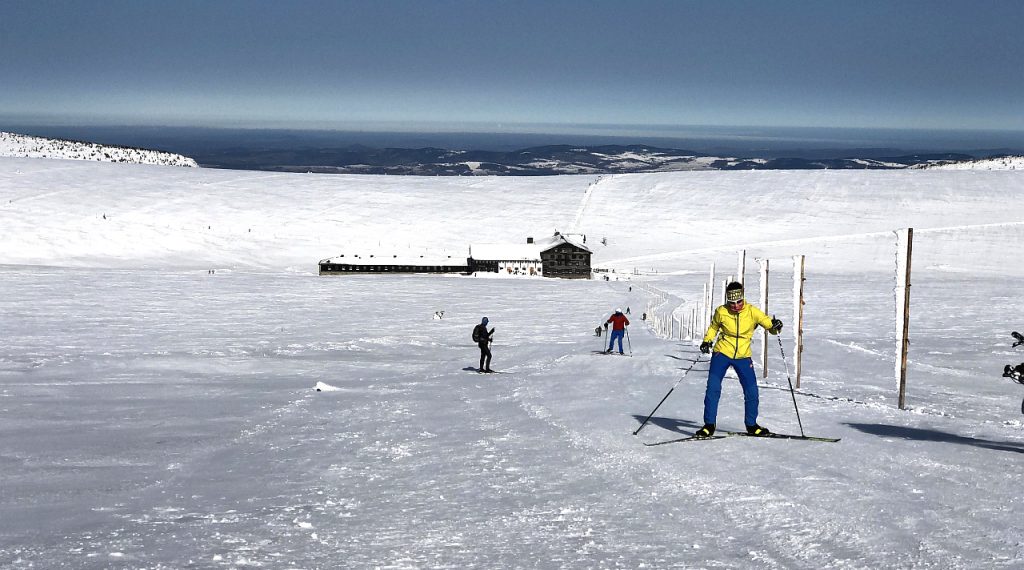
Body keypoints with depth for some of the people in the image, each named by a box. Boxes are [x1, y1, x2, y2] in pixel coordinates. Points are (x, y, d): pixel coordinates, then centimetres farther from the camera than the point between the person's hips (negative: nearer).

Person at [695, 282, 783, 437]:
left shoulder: (752, 312, -10)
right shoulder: (721, 312, -8)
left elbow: (771, 326, -7)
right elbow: (713, 327, 12)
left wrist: (776, 326, -29)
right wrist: (707, 341, -3)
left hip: (743, 356, 1)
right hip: (722, 353, -1)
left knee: (751, 391, 1)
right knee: (713, 388, -11)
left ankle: (751, 425, 21)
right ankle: (709, 425, -1)